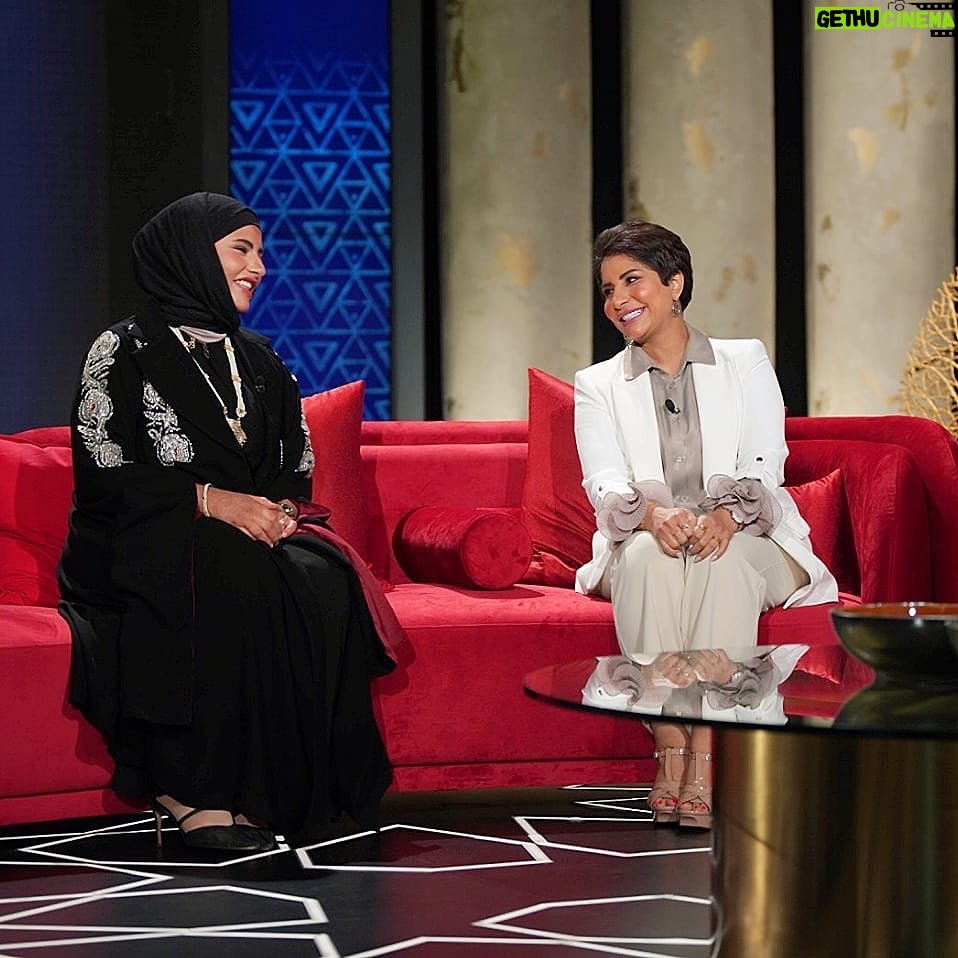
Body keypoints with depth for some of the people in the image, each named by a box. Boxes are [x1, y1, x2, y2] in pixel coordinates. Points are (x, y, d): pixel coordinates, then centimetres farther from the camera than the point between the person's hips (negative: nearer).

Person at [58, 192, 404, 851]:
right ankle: (200, 796, -35)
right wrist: (209, 500, -19)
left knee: (325, 579, -29)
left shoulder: (260, 364, 20)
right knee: (236, 580, -38)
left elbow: (297, 473, 17)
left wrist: (279, 511, -7)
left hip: (255, 543, 5)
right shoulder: (124, 352, 2)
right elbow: (101, 475, -8)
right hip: (145, 550, -5)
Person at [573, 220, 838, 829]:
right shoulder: (598, 386, 12)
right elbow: (606, 487, -4)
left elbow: (765, 467, -2)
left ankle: (707, 761, -40)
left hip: (747, 544, -1)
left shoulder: (747, 363, 11)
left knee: (723, 558, -35)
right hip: (645, 548, 1)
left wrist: (727, 514, -25)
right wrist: (654, 514, -28)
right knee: (648, 554, -34)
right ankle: (670, 755, -37)